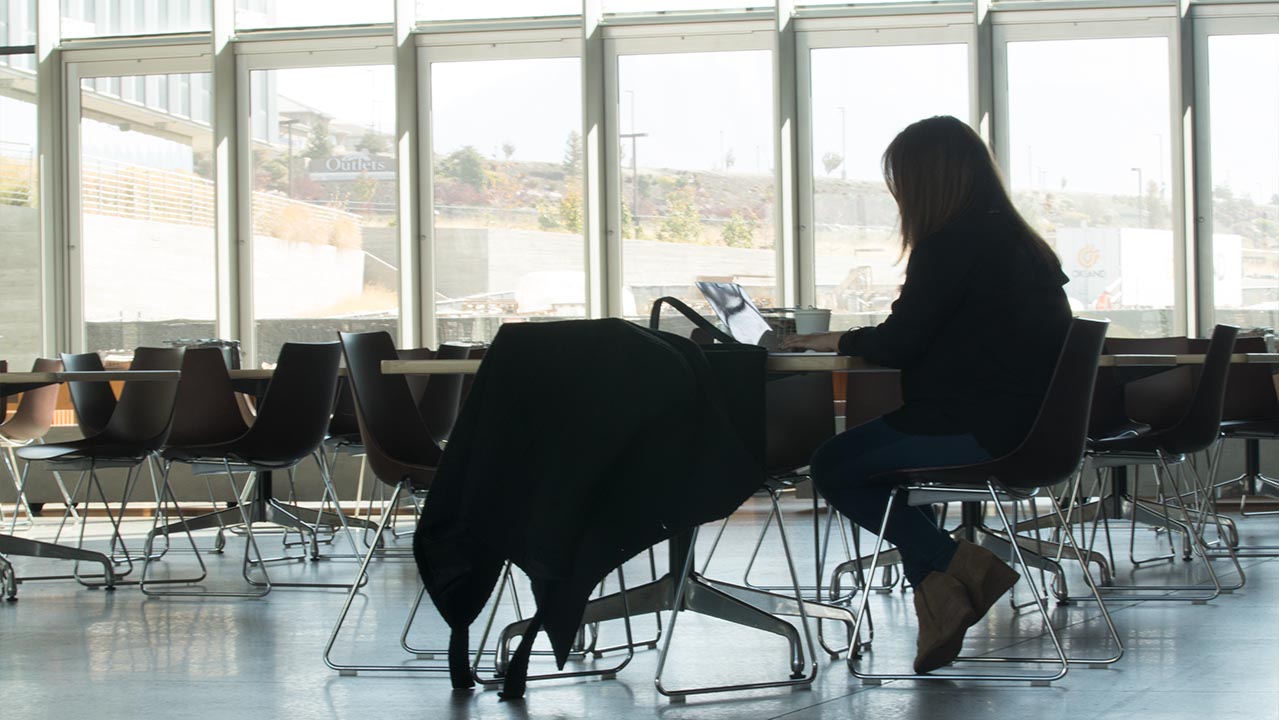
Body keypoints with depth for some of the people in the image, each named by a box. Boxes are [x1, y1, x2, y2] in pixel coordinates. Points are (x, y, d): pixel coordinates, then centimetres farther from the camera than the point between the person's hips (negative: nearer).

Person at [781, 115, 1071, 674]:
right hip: (1028, 422, 9)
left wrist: (838, 341, 5)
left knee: (834, 466, 5)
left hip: (978, 430, -9)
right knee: (863, 454, 25)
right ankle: (942, 584, 14)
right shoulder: (1022, 243, 14)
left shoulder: (951, 245, -14)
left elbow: (899, 344, -14)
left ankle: (955, 566, 2)